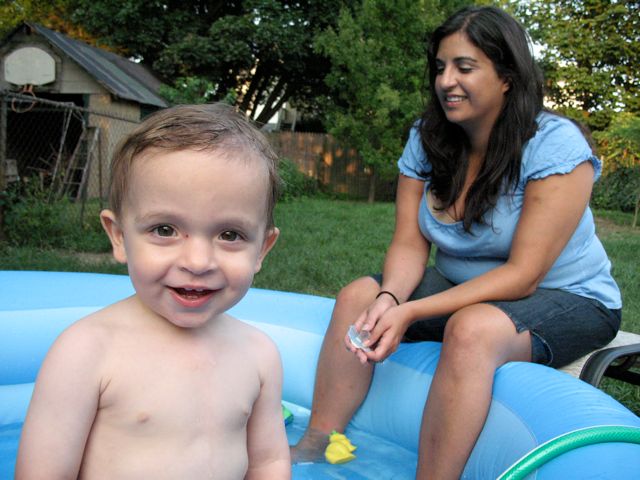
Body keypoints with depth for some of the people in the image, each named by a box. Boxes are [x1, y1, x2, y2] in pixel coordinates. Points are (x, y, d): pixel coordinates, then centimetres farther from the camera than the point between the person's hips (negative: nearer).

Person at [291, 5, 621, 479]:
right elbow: (409, 244, -7)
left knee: (472, 327, -37)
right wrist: (389, 298, -30)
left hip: (566, 299, -5)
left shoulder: (556, 145, -21)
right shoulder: (426, 140, -4)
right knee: (358, 295, -12)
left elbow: (523, 275, -25)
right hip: (462, 288, 6)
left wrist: (411, 313, -33)